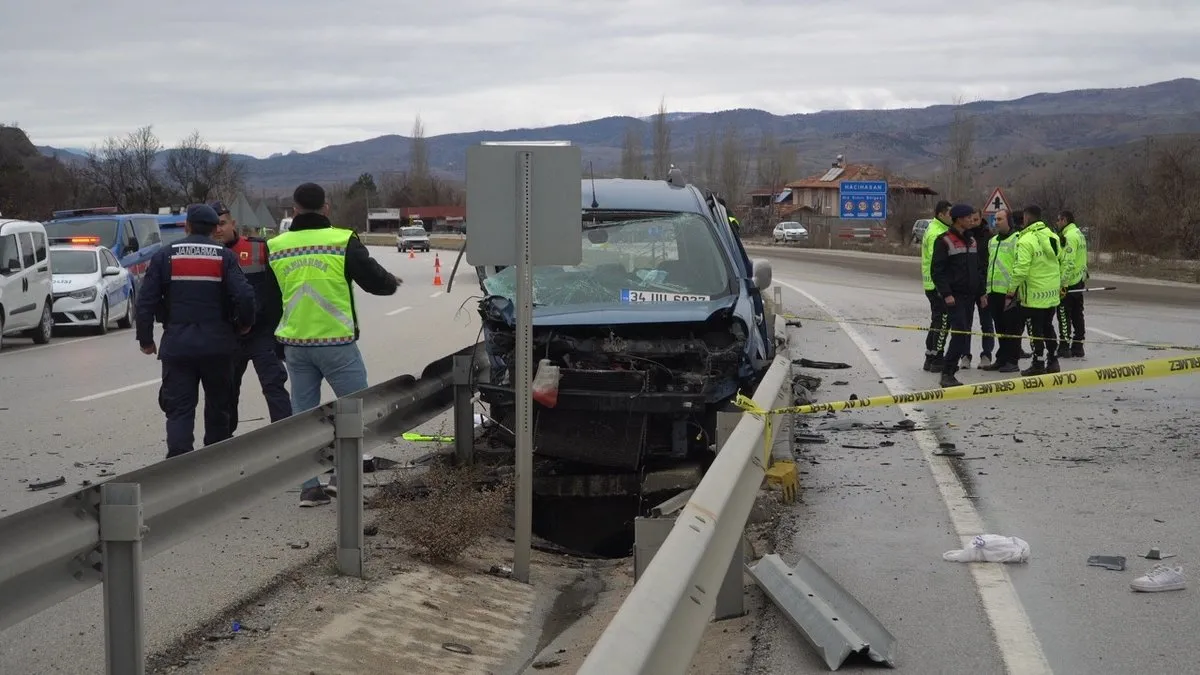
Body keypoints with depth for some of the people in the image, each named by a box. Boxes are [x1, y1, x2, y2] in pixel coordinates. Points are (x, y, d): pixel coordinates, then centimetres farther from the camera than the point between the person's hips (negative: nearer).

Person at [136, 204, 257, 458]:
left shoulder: (164, 256, 2)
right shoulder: (224, 257, -1)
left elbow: (146, 301, -1)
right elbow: (244, 296, -11)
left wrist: (145, 339, 8)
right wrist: (245, 324, 7)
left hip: (177, 345, 0)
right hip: (217, 344, 0)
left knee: (179, 409, 0)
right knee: (218, 405, 16)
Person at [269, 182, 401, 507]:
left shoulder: (275, 247, 4)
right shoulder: (343, 241, -8)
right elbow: (377, 282, -3)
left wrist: (275, 346, 24)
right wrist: (393, 282, 19)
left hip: (294, 344, 4)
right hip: (336, 343, -4)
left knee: (303, 413, 11)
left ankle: (309, 487, 10)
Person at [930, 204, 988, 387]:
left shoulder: (971, 240, 16)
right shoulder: (945, 241, -8)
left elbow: (978, 269, 22)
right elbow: (937, 270, -12)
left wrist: (981, 293, 16)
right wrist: (946, 294, -19)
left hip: (970, 296, 8)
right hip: (954, 296, -8)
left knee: (964, 335, 5)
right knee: (960, 334, -16)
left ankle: (949, 373, 11)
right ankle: (947, 374, -11)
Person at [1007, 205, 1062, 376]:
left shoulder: (1026, 240, -18)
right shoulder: (1053, 237, 6)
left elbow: (1021, 269, -21)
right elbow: (1060, 263, 14)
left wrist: (1013, 288, -10)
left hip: (1034, 294, -7)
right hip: (1052, 293, 7)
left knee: (1036, 330, 2)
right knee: (1048, 327, 18)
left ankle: (1038, 365, 6)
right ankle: (1053, 361, 21)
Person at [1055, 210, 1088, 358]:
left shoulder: (1069, 236, -17)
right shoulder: (1080, 234, 16)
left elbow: (1069, 263, -23)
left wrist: (1063, 283, -23)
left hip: (1068, 283, -10)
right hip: (1079, 282, 10)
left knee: (1064, 315, -4)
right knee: (1077, 315, 12)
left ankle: (1064, 347, -3)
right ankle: (1077, 347, 16)